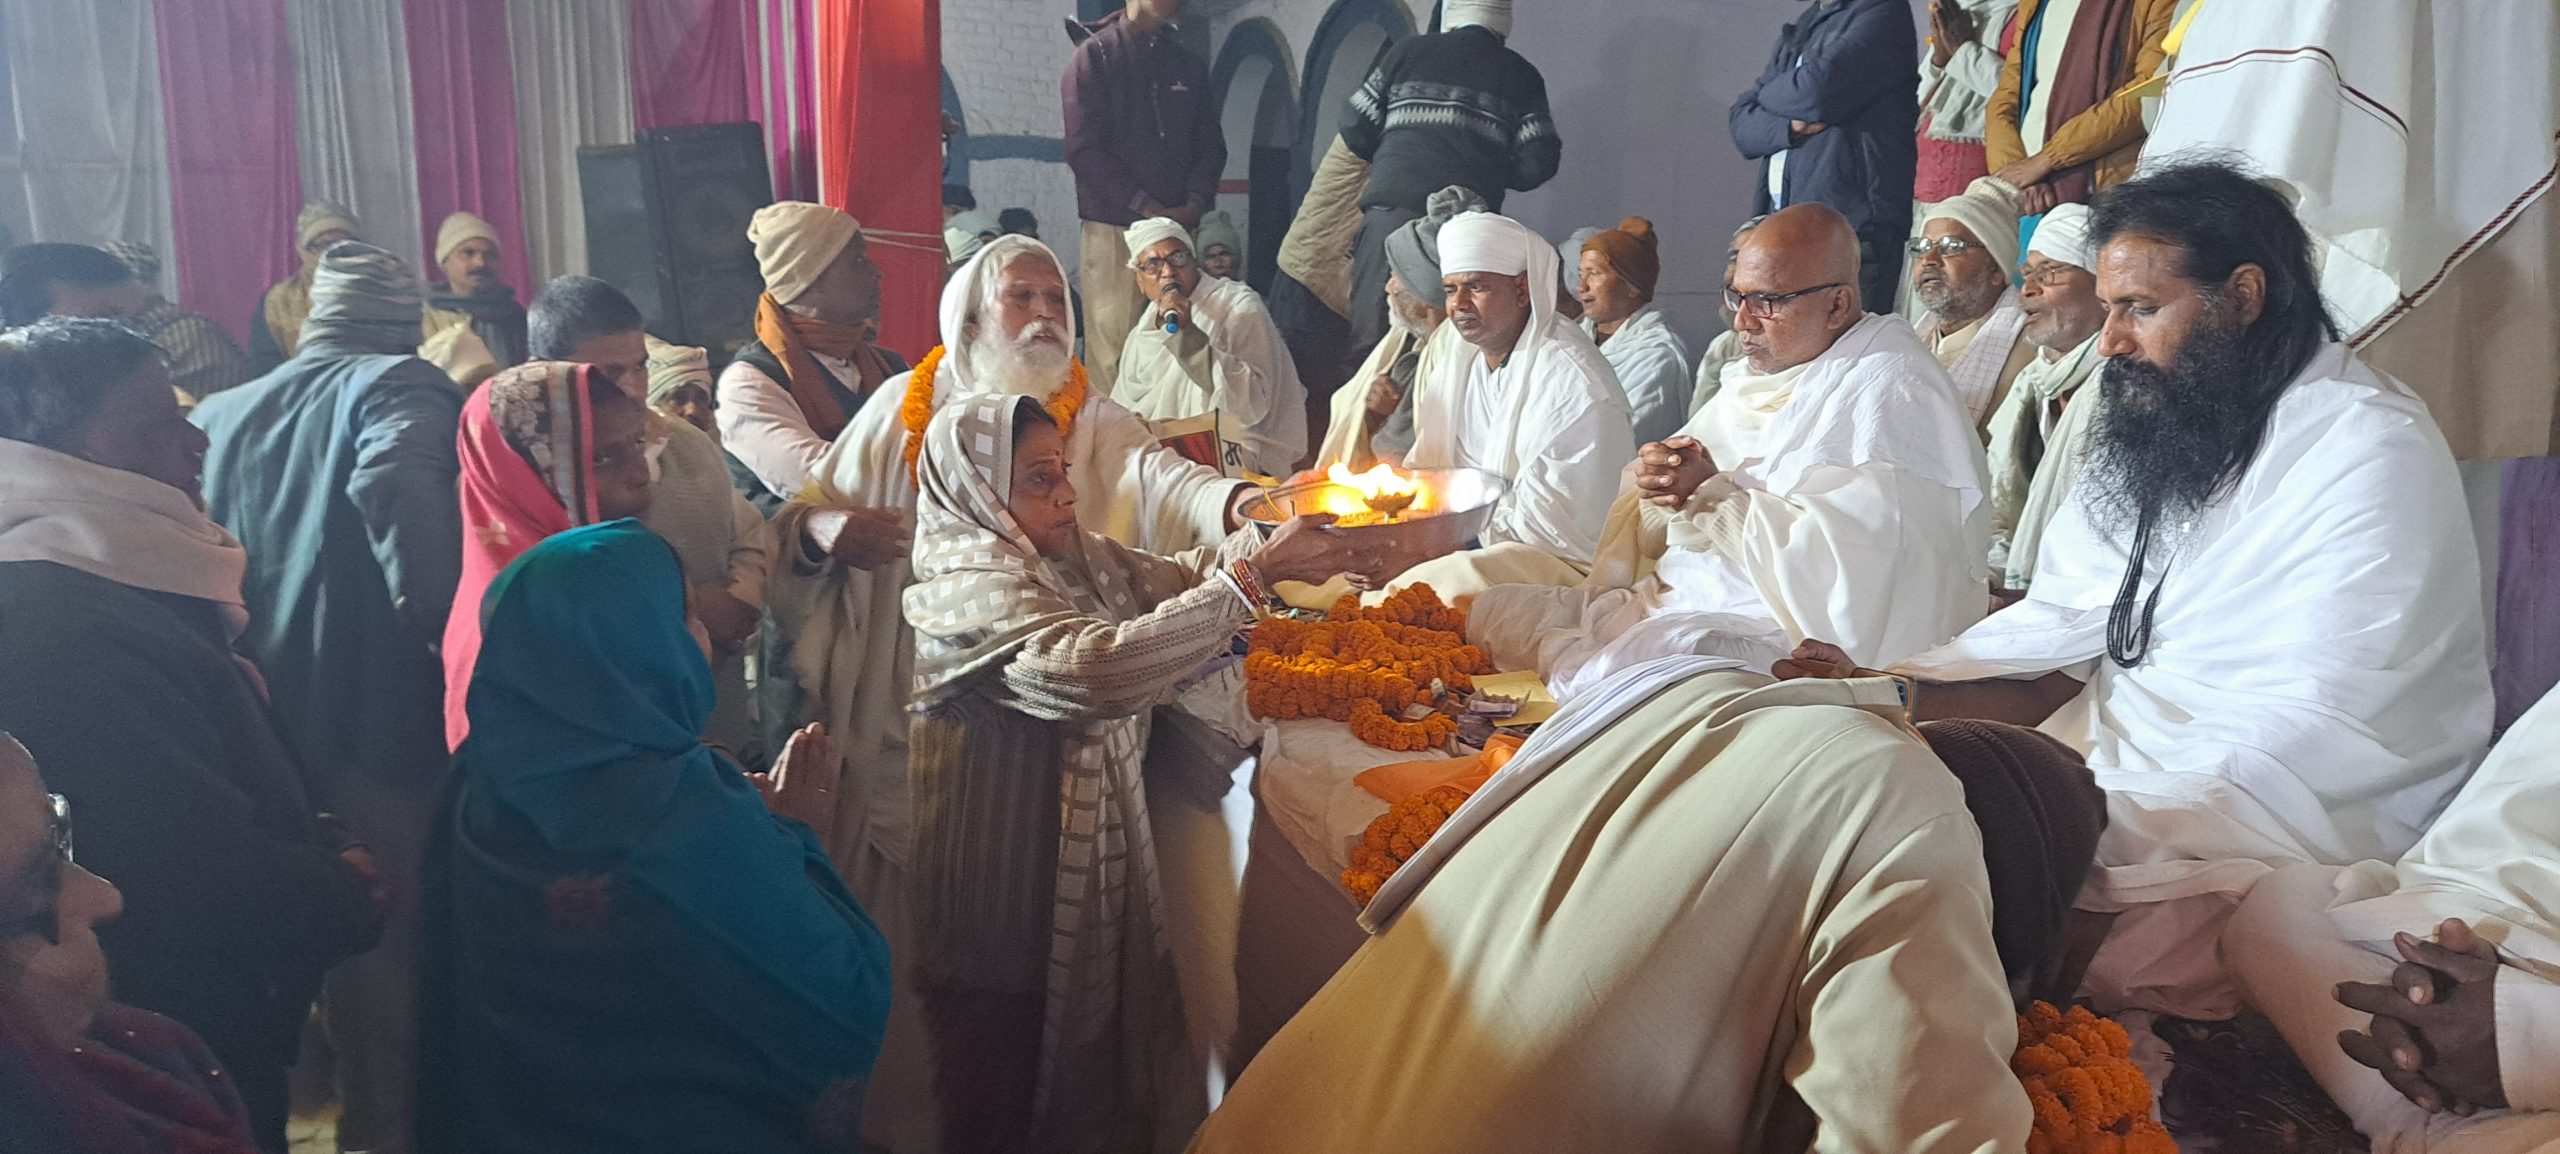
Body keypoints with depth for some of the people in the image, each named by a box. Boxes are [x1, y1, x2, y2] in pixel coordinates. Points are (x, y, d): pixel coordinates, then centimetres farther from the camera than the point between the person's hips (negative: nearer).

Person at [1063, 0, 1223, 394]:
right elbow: (1083, 149, -6)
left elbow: (1211, 145, 15)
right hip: (1114, 227, -4)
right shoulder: (1095, 56, 2)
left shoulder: (1190, 64, 17)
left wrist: (1194, 203, -4)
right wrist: (1149, 208, -12)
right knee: (1111, 345, -7)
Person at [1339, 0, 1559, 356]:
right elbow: (1540, 162, 5)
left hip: (1392, 210, 0)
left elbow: (1356, 128, 12)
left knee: (1372, 329, 3)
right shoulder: (1520, 73, 11)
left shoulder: (1408, 50, 11)